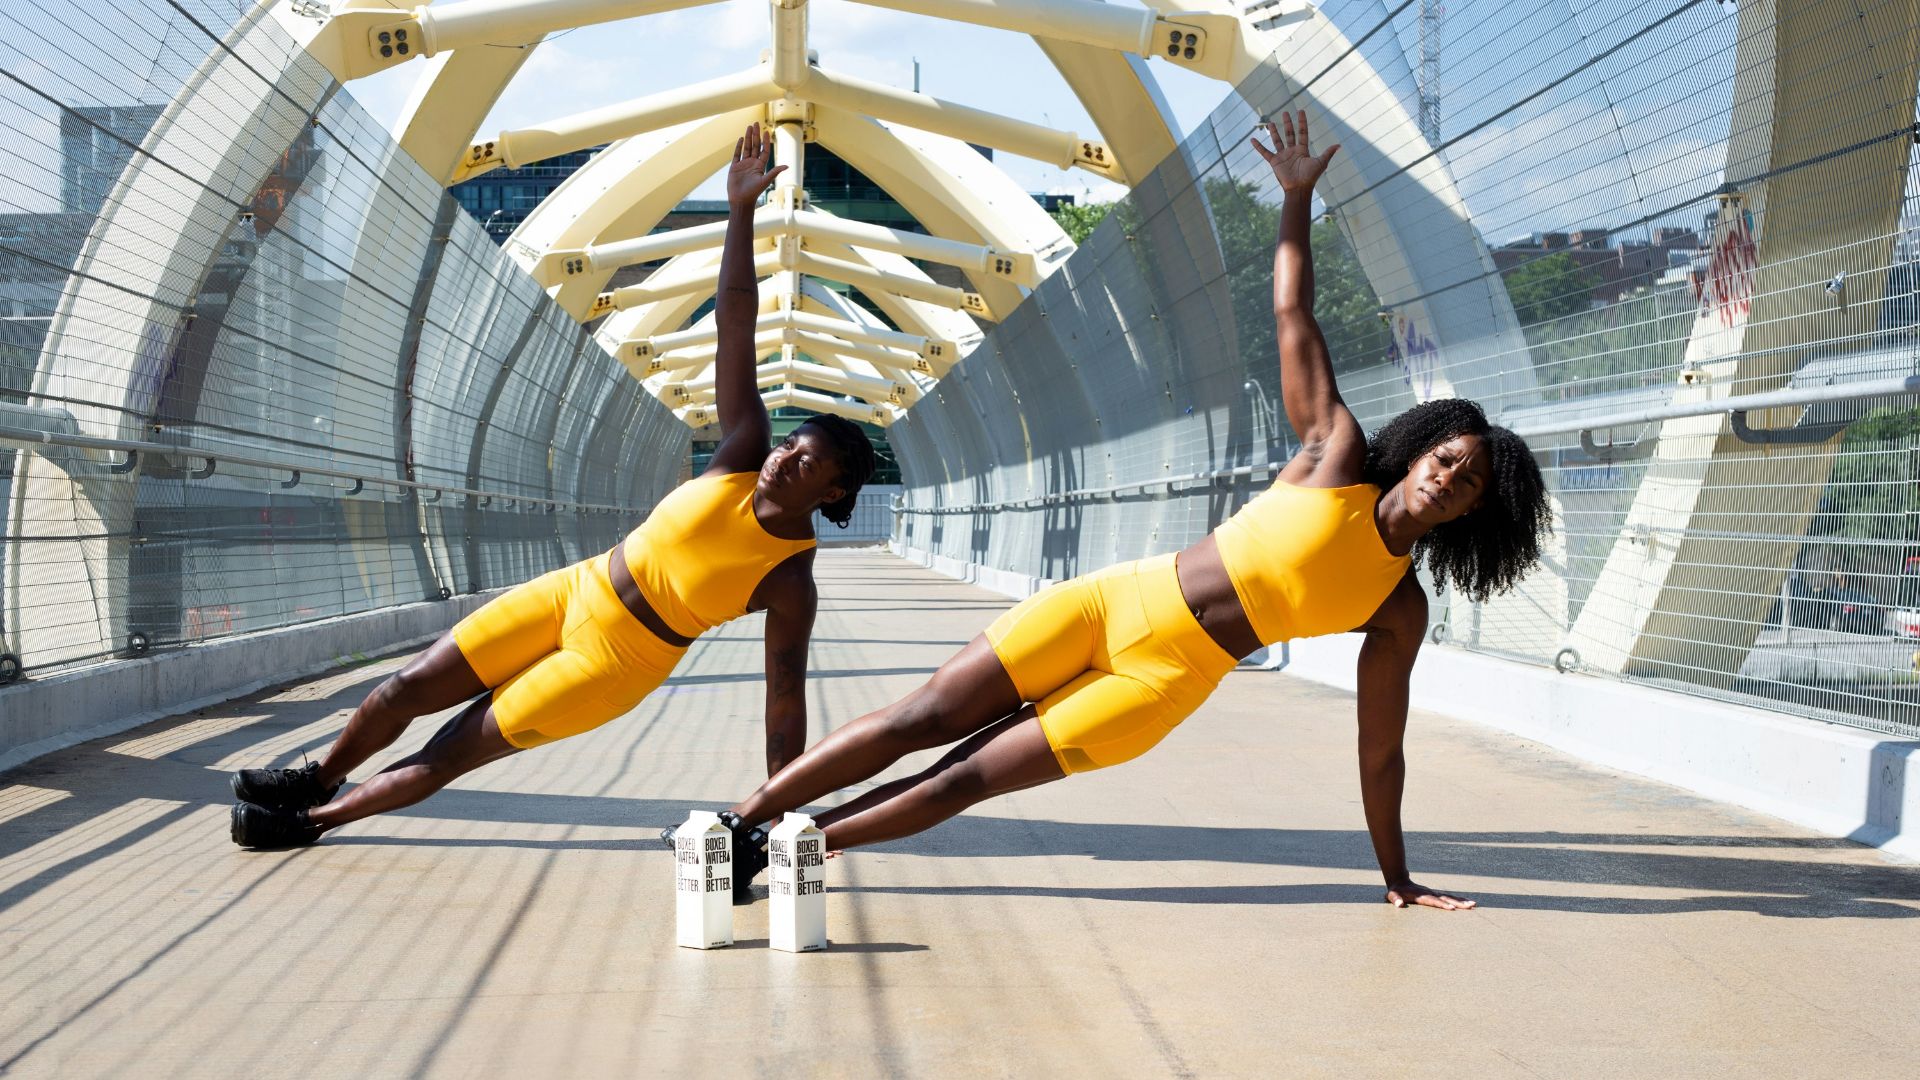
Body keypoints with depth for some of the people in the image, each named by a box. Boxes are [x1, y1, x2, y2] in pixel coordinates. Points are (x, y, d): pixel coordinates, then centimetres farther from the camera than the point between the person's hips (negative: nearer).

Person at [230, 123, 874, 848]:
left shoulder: (790, 582, -20)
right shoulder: (744, 455, -10)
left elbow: (785, 703, -18)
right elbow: (735, 331, -15)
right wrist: (741, 213, -23)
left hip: (622, 657, -4)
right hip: (576, 591, 5)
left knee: (454, 752, 0)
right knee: (411, 688, 8)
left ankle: (315, 820, 19)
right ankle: (318, 779, 34)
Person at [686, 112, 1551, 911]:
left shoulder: (1400, 612, 1)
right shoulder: (1339, 456, 0)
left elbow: (1380, 749, 6)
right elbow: (1292, 315, 2)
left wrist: (1397, 877, 7)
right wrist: (1298, 198, -4)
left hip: (1168, 678, 0)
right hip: (1111, 603, 0)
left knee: (969, 777, -5)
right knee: (925, 719, -6)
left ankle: (775, 848, 4)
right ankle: (743, 817, 4)